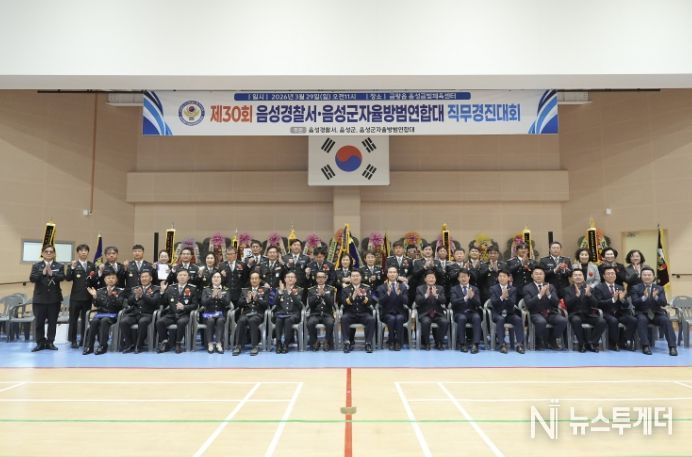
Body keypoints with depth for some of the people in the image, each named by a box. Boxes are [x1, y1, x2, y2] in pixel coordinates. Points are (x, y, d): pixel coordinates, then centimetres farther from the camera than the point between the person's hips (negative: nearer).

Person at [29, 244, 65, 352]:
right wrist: (43, 273, -23)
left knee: (52, 322, 5)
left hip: (54, 298, 0)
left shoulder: (59, 266, 5)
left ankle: (50, 342, 14)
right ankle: (40, 343, 14)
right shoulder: (36, 265, 5)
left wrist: (52, 274, -27)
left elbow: (62, 277, -11)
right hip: (40, 298, 0)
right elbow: (32, 278, -9)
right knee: (39, 322, 4)